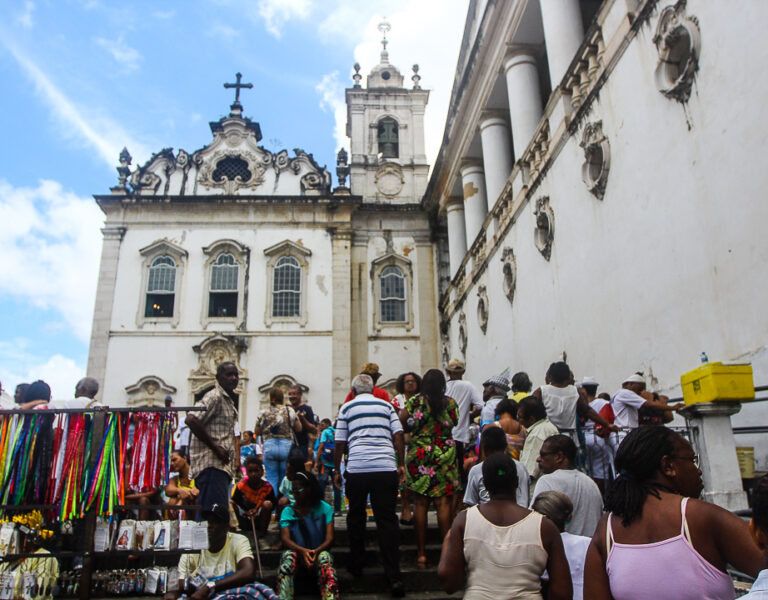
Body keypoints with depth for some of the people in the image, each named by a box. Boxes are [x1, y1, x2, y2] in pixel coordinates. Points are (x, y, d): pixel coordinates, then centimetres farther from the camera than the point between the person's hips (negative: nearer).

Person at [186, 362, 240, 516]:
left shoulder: (228, 400, 22)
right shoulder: (214, 396, -8)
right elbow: (191, 420, -23)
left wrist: (234, 456, 16)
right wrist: (215, 447, -18)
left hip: (222, 466, 10)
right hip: (211, 464, -10)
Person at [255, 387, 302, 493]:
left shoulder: (264, 413, 3)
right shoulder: (289, 411, 1)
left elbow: (256, 432, 10)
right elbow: (299, 428, 5)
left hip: (269, 446, 0)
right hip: (287, 446, 0)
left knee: (272, 480, 5)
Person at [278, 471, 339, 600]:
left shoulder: (324, 508, 6)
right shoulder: (288, 511, 8)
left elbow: (330, 538, -4)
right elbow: (285, 538, -8)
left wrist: (316, 551, -27)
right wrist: (302, 551, -29)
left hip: (319, 552, -1)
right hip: (297, 553, 1)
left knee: (324, 557, -35)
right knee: (288, 556, -33)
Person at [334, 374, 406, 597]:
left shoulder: (346, 408, 9)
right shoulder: (387, 406, 13)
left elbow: (340, 443, 8)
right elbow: (398, 435, 6)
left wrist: (336, 470, 17)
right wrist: (401, 465, 12)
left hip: (357, 468, -1)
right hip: (386, 468, 1)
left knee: (356, 516, 17)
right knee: (387, 519, 2)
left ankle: (356, 565, 27)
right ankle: (394, 576, -2)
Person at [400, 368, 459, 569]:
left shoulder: (415, 401, -4)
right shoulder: (450, 403, 0)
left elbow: (400, 421, -2)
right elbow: (454, 423, 12)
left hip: (419, 455, 0)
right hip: (445, 456, 1)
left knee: (420, 504, 4)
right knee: (444, 503, 3)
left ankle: (421, 554, 9)